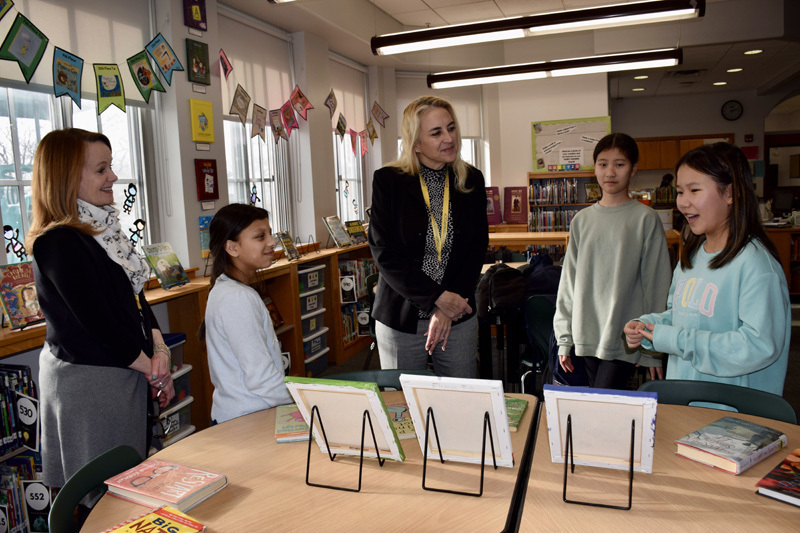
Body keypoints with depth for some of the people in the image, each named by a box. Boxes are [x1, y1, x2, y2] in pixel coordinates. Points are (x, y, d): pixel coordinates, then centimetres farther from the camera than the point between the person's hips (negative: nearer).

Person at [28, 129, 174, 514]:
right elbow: (99, 321, -20)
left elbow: (135, 295, 10)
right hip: (87, 381, -9)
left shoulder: (102, 229, 9)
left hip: (122, 372, 9)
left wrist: (158, 347, -4)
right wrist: (152, 368, -9)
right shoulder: (58, 243, -19)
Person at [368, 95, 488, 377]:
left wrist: (448, 309, -9)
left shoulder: (471, 180, 3)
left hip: (459, 316, 2)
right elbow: (384, 253, -10)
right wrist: (437, 298, -16)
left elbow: (477, 248, 1)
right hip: (400, 317, -2)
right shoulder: (388, 181, -6)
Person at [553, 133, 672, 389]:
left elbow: (656, 284, -1)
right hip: (588, 337, 4)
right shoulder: (582, 220, 8)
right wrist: (564, 338, 9)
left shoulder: (646, 219, -2)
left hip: (625, 341, -4)